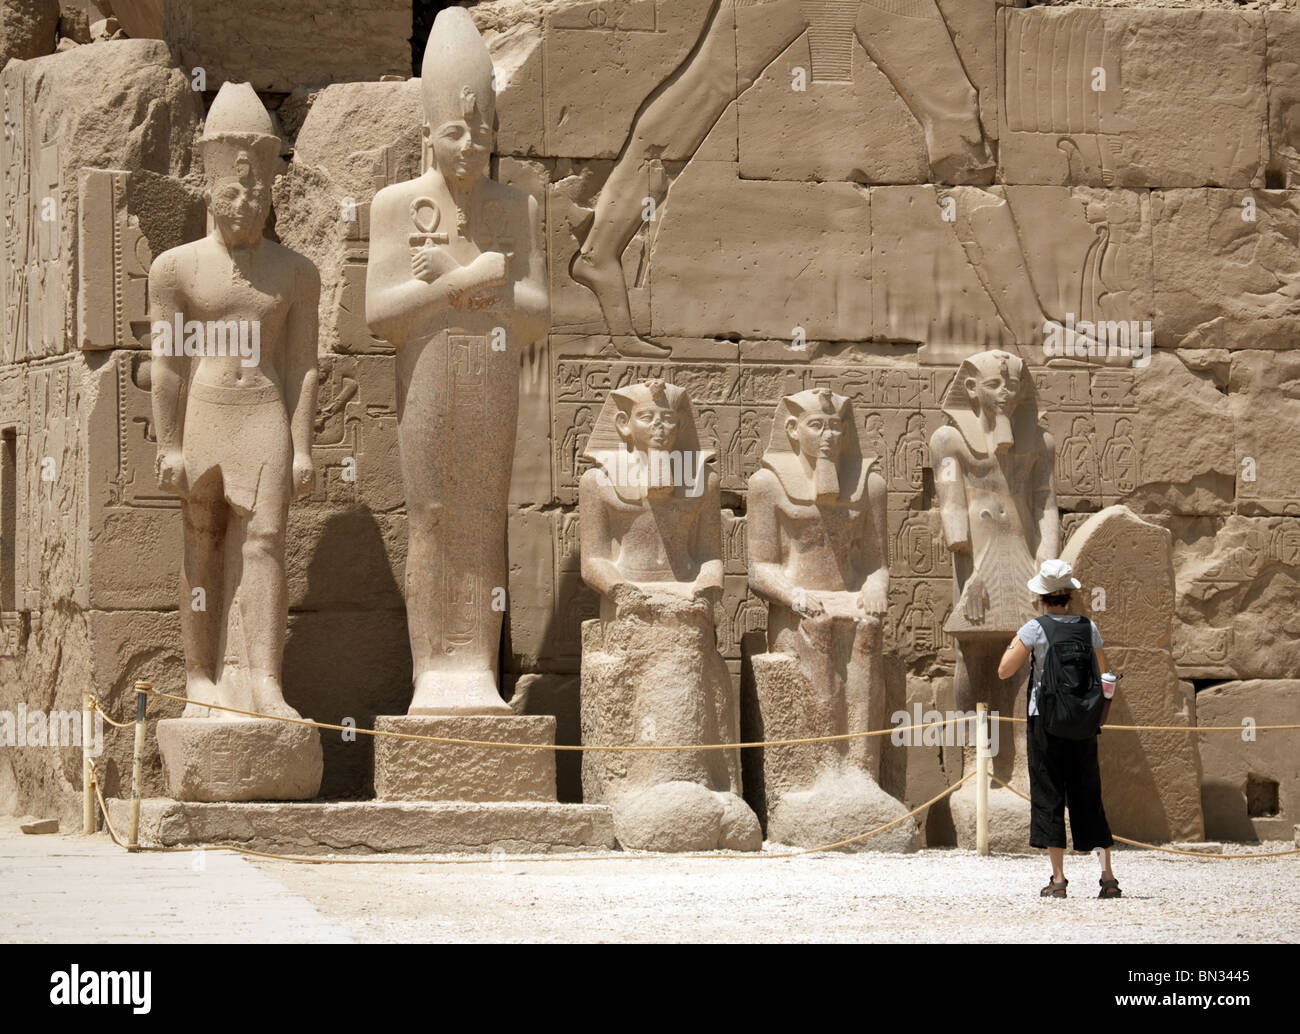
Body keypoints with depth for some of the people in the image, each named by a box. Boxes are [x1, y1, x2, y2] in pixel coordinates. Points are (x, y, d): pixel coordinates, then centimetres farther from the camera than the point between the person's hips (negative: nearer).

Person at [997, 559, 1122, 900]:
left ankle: (1058, 878, -4)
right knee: (1088, 797, 8)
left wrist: (1015, 641, 7)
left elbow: (1004, 671, -7)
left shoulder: (1034, 630, -9)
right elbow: (1102, 677, 7)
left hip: (1046, 718, -3)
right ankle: (1108, 876, 2)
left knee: (1048, 795, 1)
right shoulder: (1088, 628, 2)